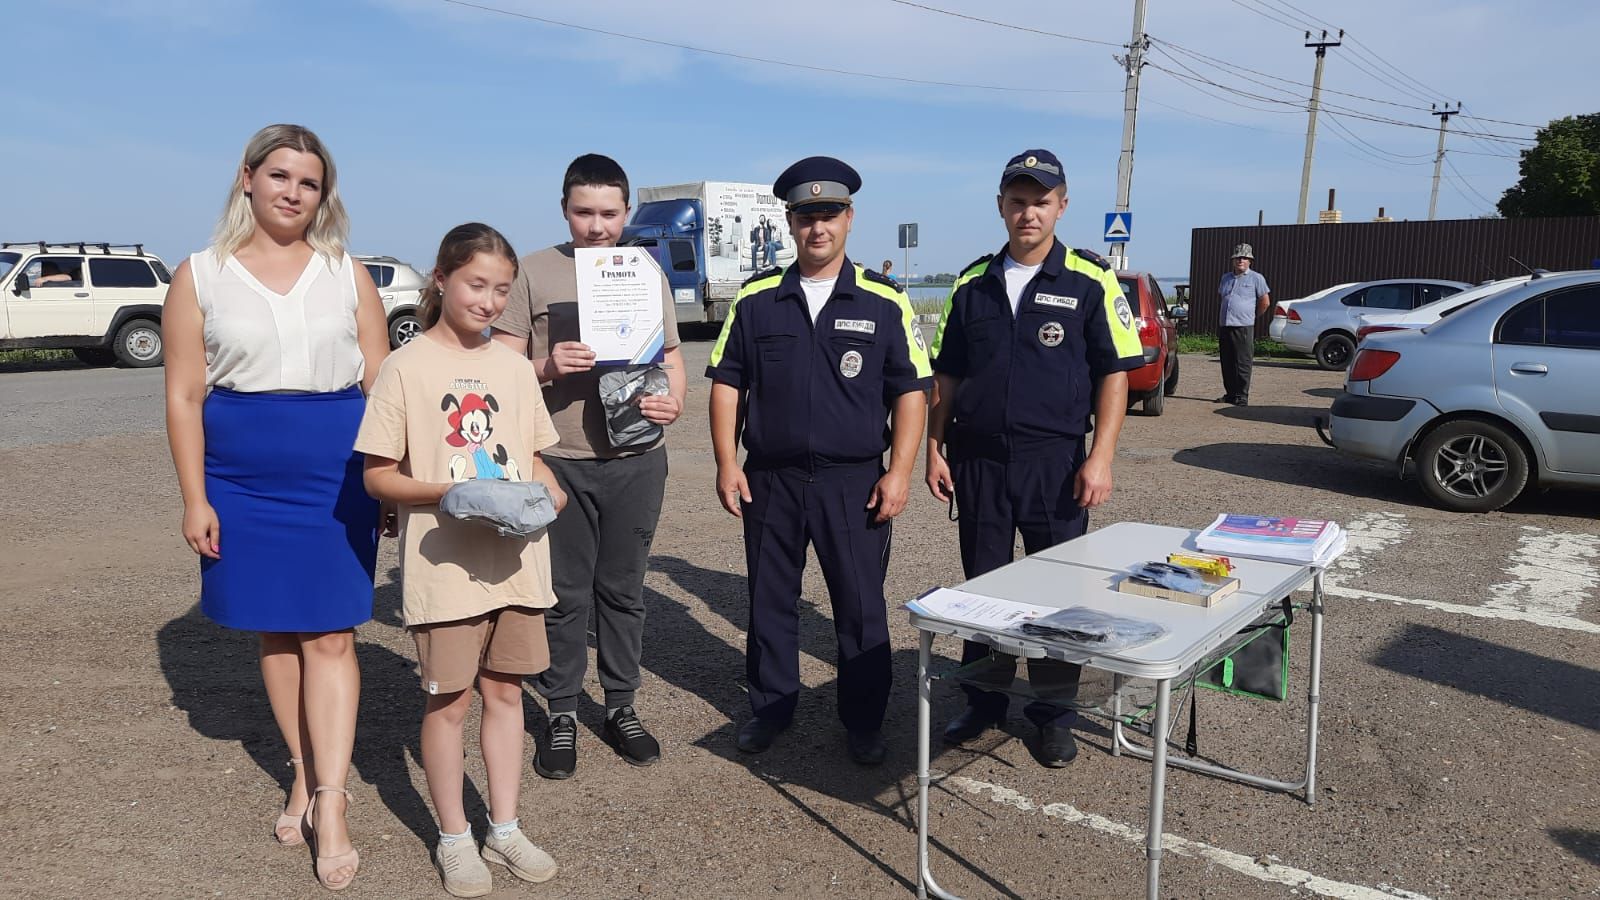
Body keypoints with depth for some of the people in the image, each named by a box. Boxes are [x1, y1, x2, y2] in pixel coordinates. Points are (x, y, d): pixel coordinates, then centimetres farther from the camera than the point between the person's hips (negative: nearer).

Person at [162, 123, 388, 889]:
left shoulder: (347, 274, 6)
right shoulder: (200, 276, 3)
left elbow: (380, 383, 7)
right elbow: (184, 395, 1)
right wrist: (194, 499, -4)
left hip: (337, 475, -1)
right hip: (244, 480, 1)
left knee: (330, 635, -3)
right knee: (276, 631, 10)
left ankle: (330, 805, 1)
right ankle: (304, 776, 25)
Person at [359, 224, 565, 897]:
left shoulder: (515, 368, 8)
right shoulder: (407, 366, -6)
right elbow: (378, 475, -6)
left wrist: (550, 491, -7)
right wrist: (447, 492, -22)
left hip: (516, 558, 4)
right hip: (445, 562, -4)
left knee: (505, 690, 13)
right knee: (450, 699, 6)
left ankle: (504, 828, 28)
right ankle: (454, 839, 24)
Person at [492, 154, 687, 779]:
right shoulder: (534, 272, 2)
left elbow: (671, 360, 12)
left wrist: (673, 403, -9)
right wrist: (546, 367, -19)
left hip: (636, 459, 2)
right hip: (558, 462, -2)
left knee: (623, 588, 11)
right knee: (564, 593, 5)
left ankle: (621, 706, 26)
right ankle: (562, 715, 20)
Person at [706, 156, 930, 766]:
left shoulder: (884, 303, 0)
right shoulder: (755, 300, 4)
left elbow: (910, 391, -1)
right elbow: (726, 383, 6)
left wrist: (899, 471, -8)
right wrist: (727, 463, -2)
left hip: (855, 481, -1)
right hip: (770, 479, 2)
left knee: (861, 605, 6)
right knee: (769, 599, 12)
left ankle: (863, 720, 23)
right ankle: (770, 707, 29)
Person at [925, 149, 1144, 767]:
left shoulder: (1089, 283, -2)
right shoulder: (972, 284, 8)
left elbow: (1115, 373, -3)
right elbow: (947, 375, 11)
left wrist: (1101, 456, -11)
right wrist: (936, 448, 4)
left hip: (1055, 461, -3)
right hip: (977, 460, 3)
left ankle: (1054, 714, 23)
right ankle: (983, 703, 27)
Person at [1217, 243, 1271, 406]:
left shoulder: (1256, 278, 0)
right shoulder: (1226, 277, 16)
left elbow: (1265, 302, 4)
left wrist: (1253, 316, 10)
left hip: (1243, 327, -5)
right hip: (1224, 326, 6)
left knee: (1242, 364, -6)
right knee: (1226, 364, 9)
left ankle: (1242, 397, -3)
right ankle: (1230, 394, 18)